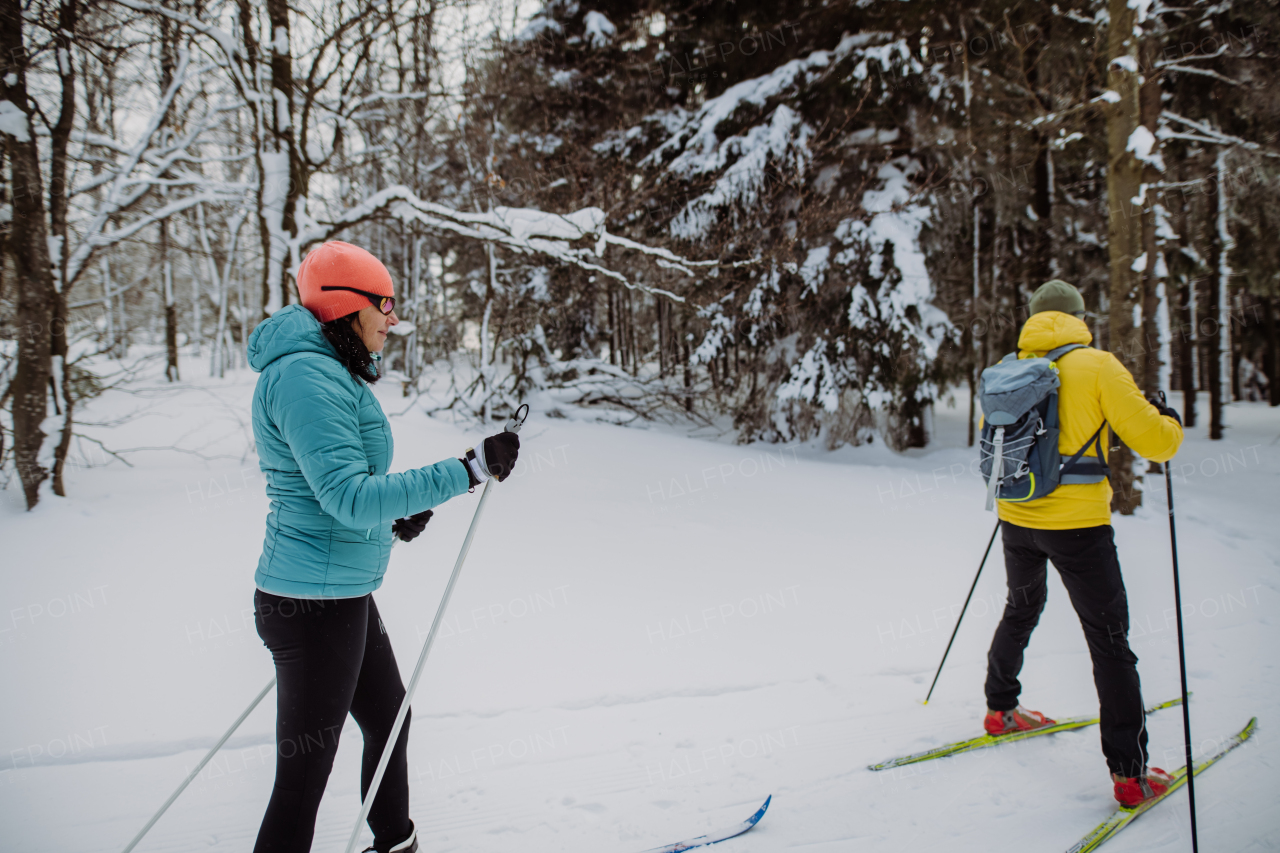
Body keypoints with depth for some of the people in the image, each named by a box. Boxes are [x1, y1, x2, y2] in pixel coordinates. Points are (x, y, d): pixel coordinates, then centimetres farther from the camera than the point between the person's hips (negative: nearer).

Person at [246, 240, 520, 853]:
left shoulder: (326, 372, 13)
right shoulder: (308, 374, -19)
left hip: (345, 595, 10)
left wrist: (391, 515, 15)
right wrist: (467, 472, -28)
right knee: (305, 772, 1)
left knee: (389, 719, 25)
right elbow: (349, 496, -28)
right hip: (316, 602, -10)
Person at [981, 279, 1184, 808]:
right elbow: (1151, 439, -11)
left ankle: (1000, 709, 41)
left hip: (1016, 520, 5)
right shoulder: (1096, 365, -11)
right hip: (1077, 524, -5)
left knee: (1020, 611, 27)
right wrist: (1171, 424, 11)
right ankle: (1130, 773, 7)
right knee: (1109, 642, 4)